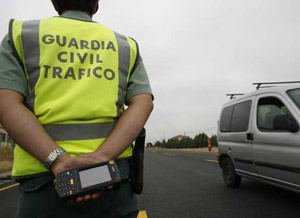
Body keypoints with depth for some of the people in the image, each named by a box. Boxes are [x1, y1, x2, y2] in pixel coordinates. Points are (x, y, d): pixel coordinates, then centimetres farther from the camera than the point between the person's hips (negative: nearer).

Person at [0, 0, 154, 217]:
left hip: (44, 173, 0)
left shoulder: (20, 34, 10)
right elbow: (143, 105, -3)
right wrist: (102, 157, -14)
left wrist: (58, 161, -15)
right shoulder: (126, 46, 13)